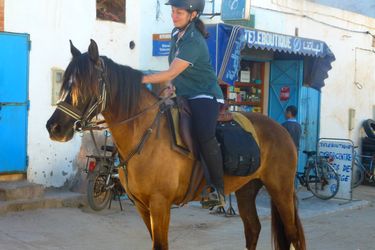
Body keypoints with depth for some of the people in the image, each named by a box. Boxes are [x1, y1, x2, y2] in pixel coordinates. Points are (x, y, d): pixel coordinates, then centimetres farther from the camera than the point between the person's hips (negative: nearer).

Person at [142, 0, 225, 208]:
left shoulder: (194, 42, -19)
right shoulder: (176, 33, 9)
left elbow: (171, 73, -25)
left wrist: (140, 80, -27)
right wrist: (171, 87, 2)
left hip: (205, 97, -10)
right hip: (183, 96, 10)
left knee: (204, 136, -32)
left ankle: (218, 190, -24)